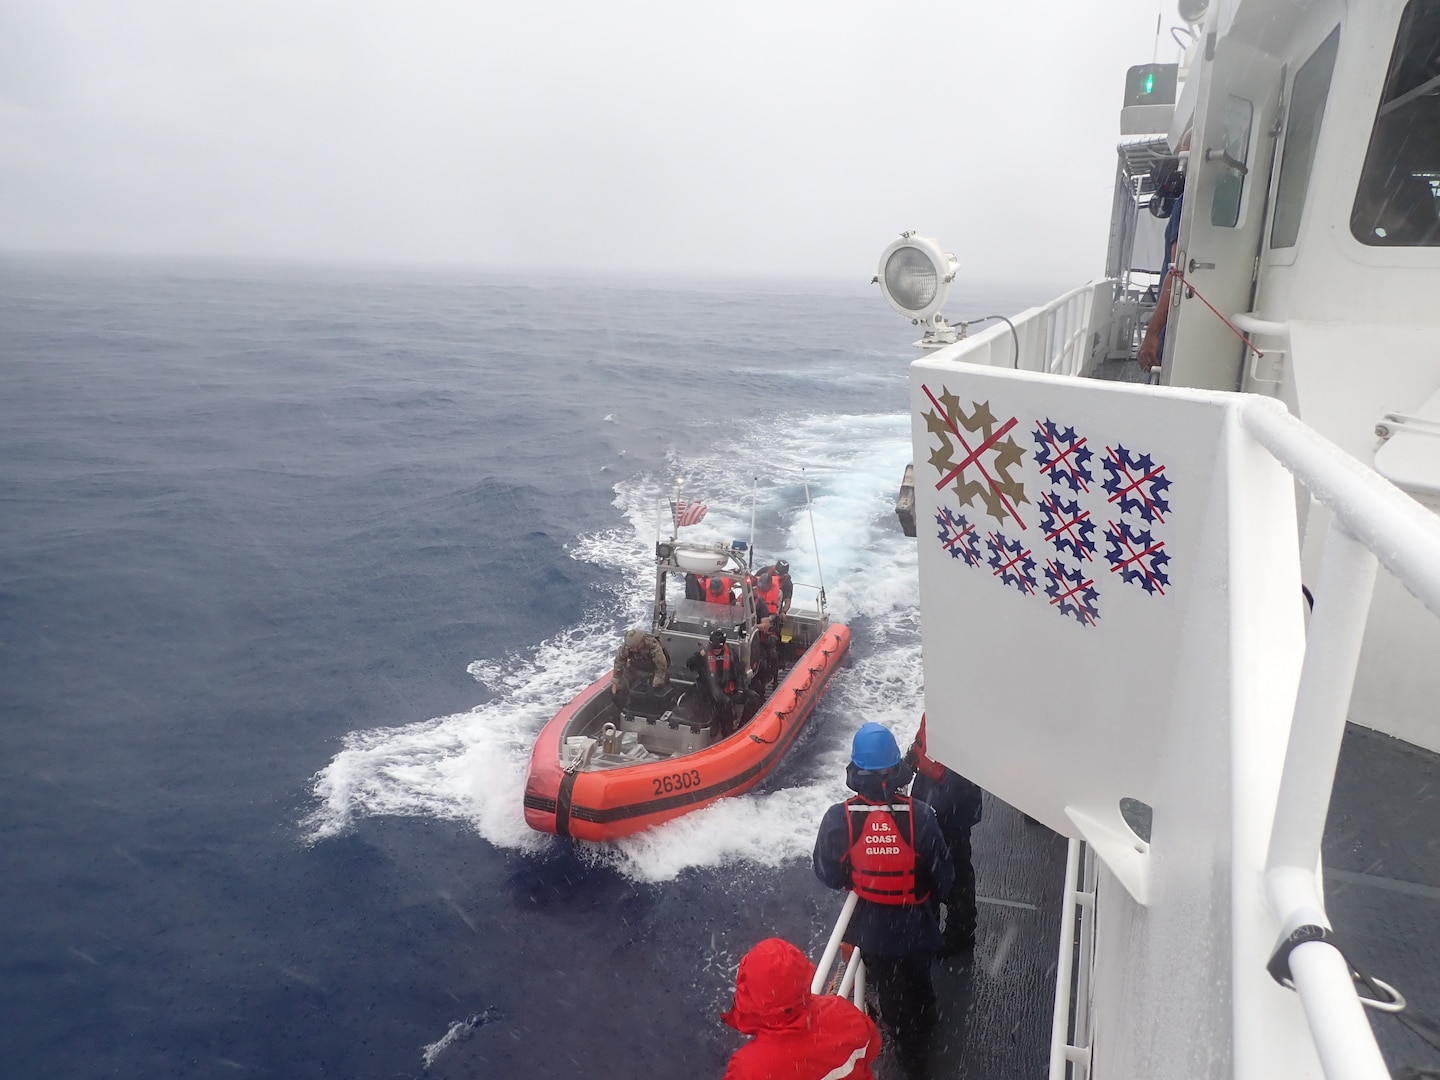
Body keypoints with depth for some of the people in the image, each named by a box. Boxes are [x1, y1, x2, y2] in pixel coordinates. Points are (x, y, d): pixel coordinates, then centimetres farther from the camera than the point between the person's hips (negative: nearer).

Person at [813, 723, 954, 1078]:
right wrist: (929, 896, 8)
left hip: (871, 928, 0)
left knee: (889, 991, 26)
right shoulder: (919, 815, -27)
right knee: (918, 985, 28)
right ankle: (922, 1032, 52)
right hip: (915, 926, 0)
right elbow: (943, 878, -15)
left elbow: (828, 875, -10)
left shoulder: (839, 818, -25)